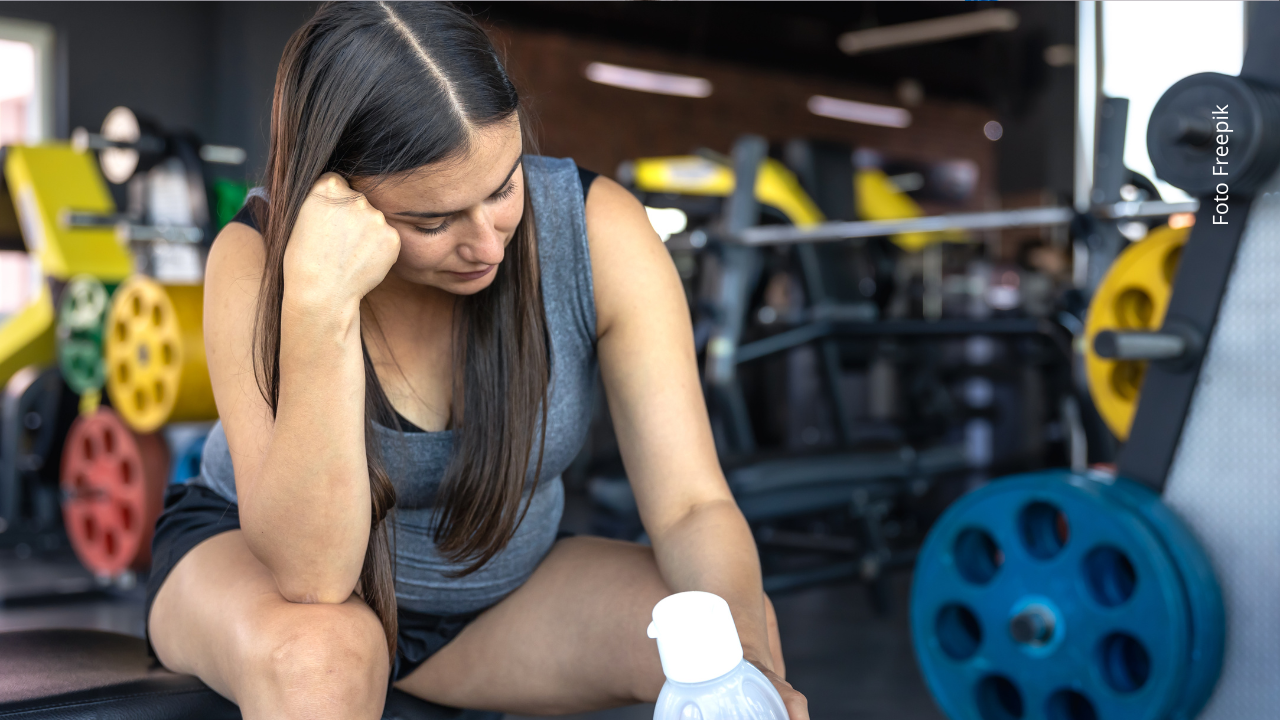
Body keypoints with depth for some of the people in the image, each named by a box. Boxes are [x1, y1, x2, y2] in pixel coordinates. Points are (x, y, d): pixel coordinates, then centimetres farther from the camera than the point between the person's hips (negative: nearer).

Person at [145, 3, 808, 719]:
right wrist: (320, 307, -45)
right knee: (317, 655, -37)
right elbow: (310, 572, -34)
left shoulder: (600, 230, -22)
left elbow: (692, 505, -22)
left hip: (501, 592, 2)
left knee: (744, 631, -22)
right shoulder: (256, 260, -27)